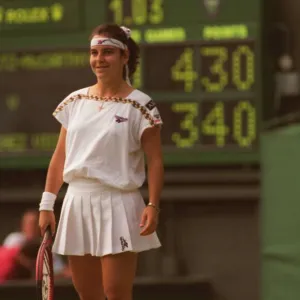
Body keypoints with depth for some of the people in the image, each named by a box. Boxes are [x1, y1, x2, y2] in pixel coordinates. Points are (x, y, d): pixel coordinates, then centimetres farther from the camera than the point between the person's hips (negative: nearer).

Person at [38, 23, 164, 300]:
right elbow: (60, 157, 13)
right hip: (77, 203, 5)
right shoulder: (75, 102, 10)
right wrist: (47, 204, 7)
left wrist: (153, 205, -18)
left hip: (118, 206, -5)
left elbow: (155, 161, -7)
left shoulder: (139, 105, -4)